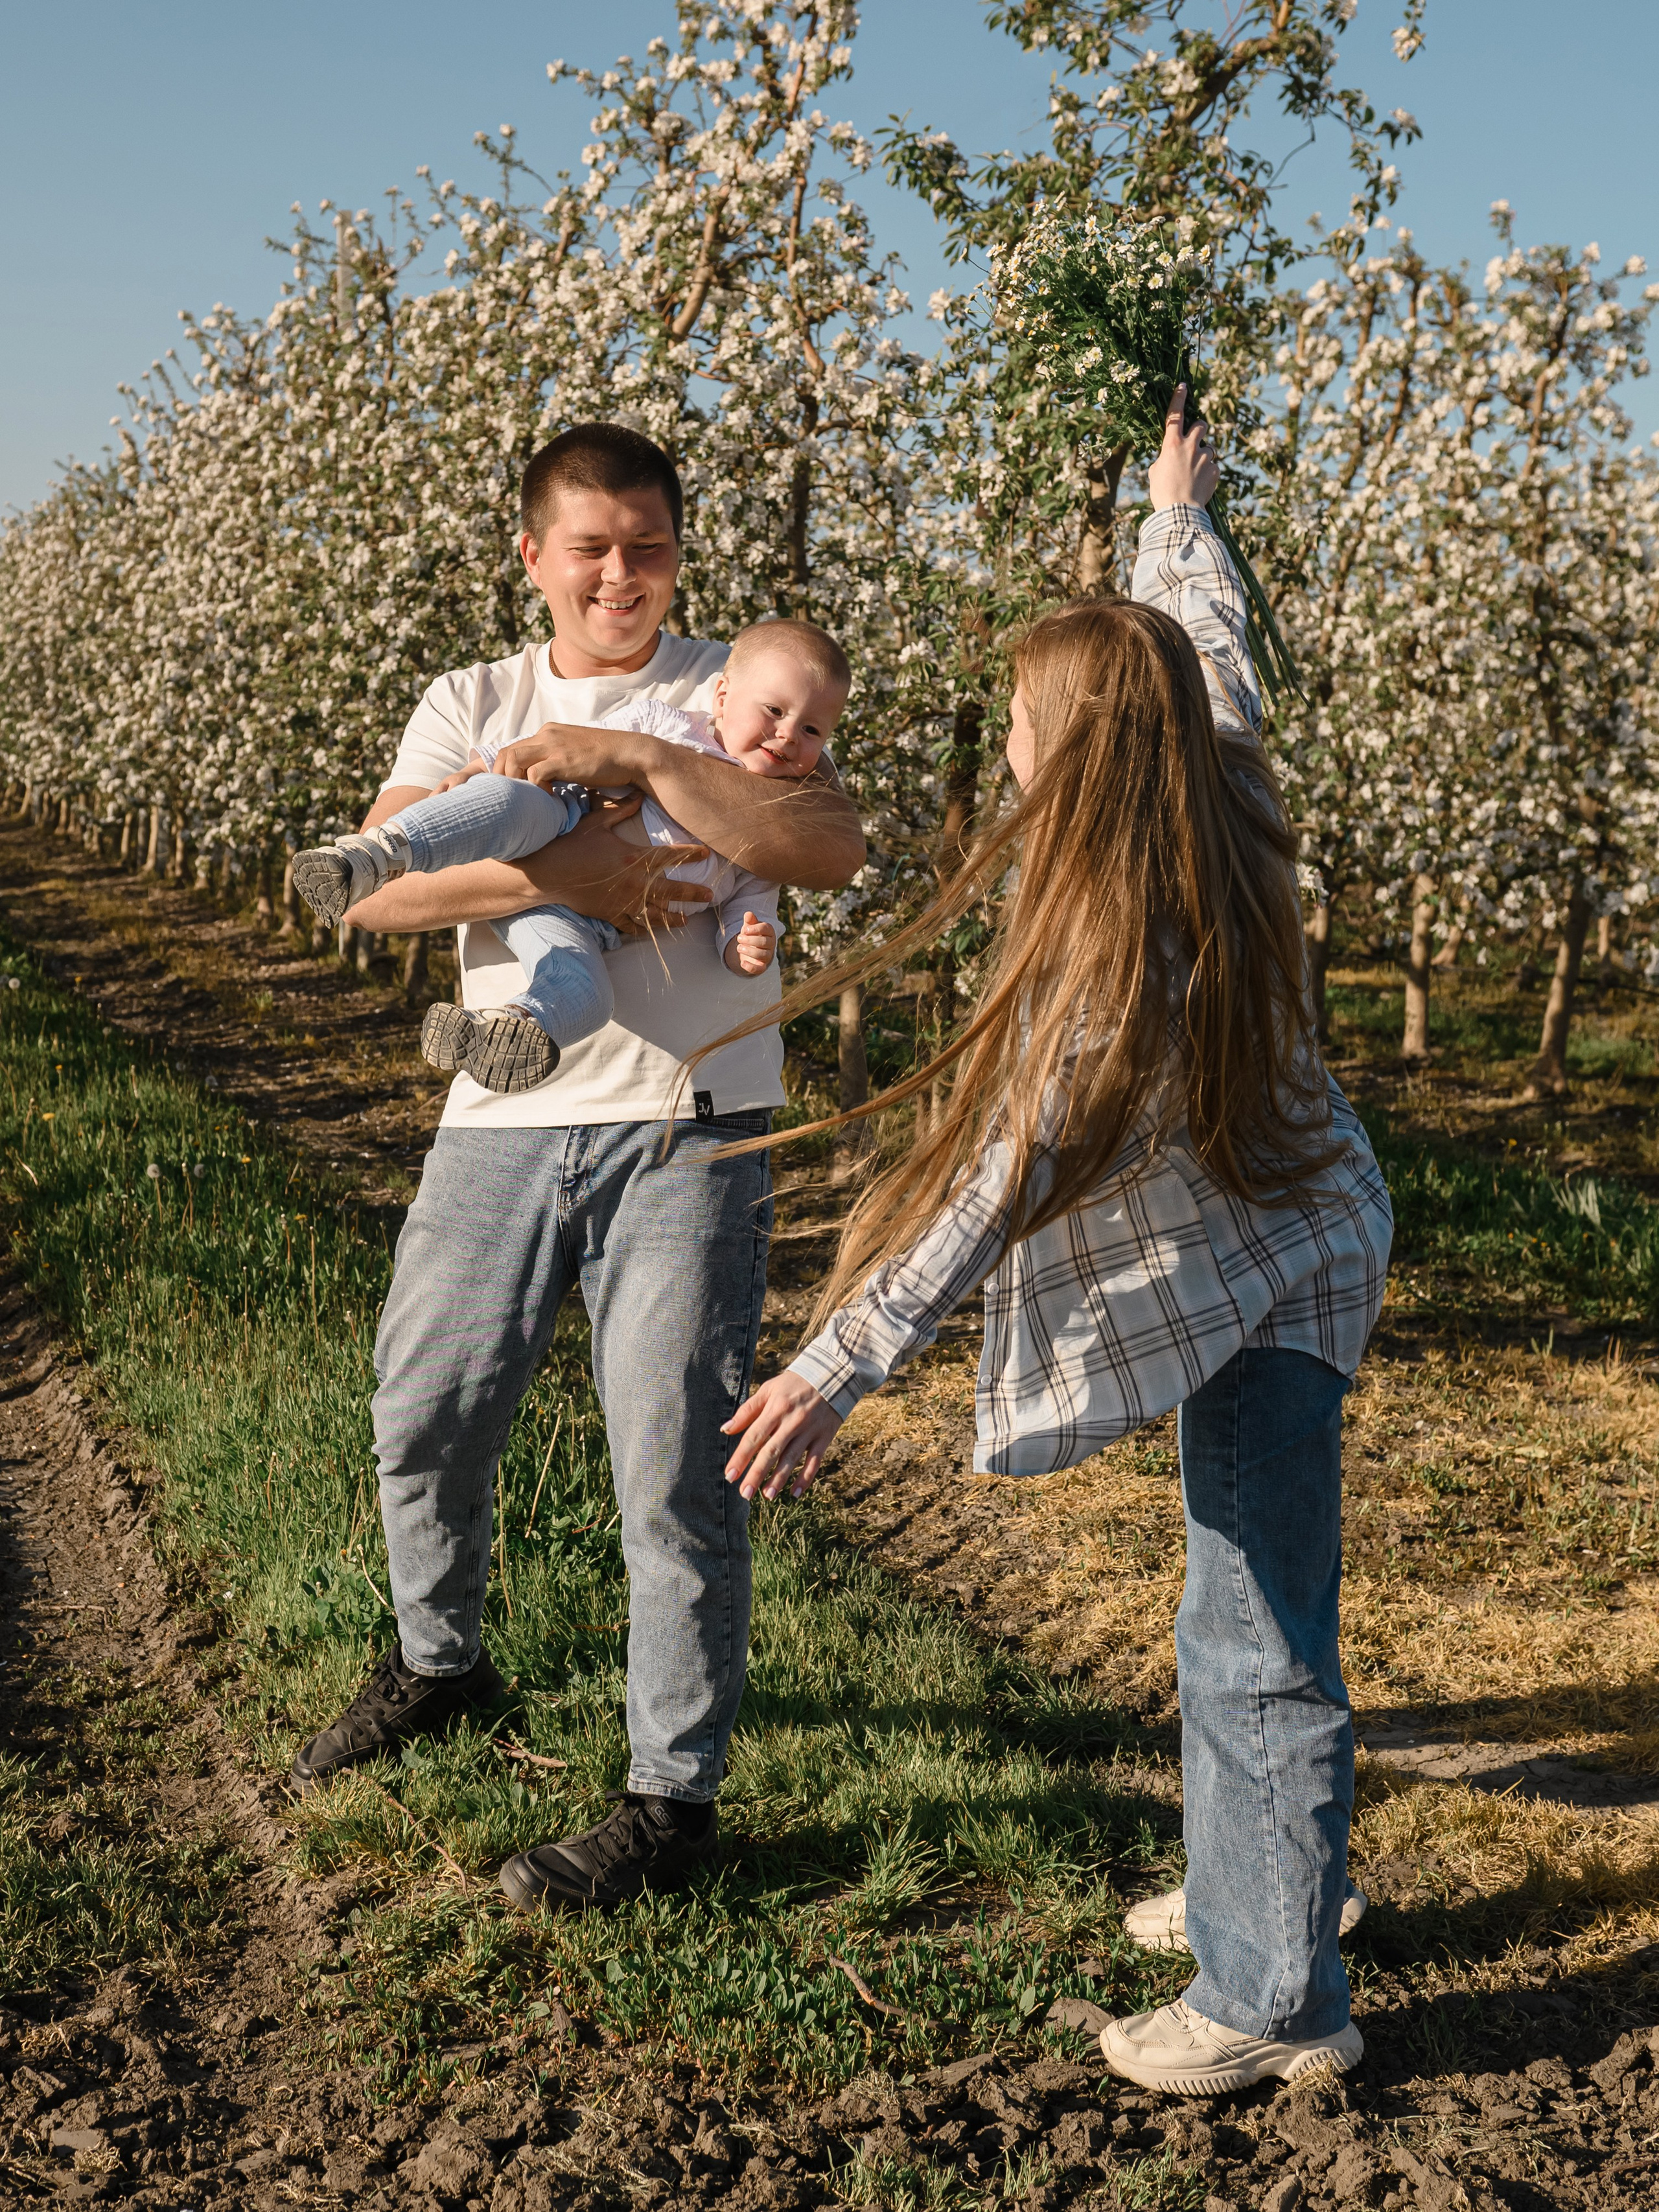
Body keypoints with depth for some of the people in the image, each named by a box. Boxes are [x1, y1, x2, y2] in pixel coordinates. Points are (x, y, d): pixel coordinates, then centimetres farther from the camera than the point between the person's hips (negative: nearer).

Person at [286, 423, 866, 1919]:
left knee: (674, 1469, -3)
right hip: (502, 1122, 4)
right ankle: (441, 1662, 44)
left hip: (686, 1127, -4)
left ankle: (675, 1797, 12)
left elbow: (837, 851, -16)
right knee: (422, 1420, 16)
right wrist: (564, 873, -19)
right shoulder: (472, 707, 9)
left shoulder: (732, 697, 2)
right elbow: (376, 892, -6)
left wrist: (635, 758, -20)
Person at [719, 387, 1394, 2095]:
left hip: (1259, 1280, -10)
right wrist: (1177, 520, 33)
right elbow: (1213, 654, 14)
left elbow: (1004, 1178, -31)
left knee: (1251, 1642, -1)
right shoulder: (1224, 808, -7)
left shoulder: (1117, 947, -30)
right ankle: (1277, 1876, 41)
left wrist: (842, 1362, -29)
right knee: (1250, 1616, 23)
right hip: (1277, 1238, 10)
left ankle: (1274, 2000, 13)